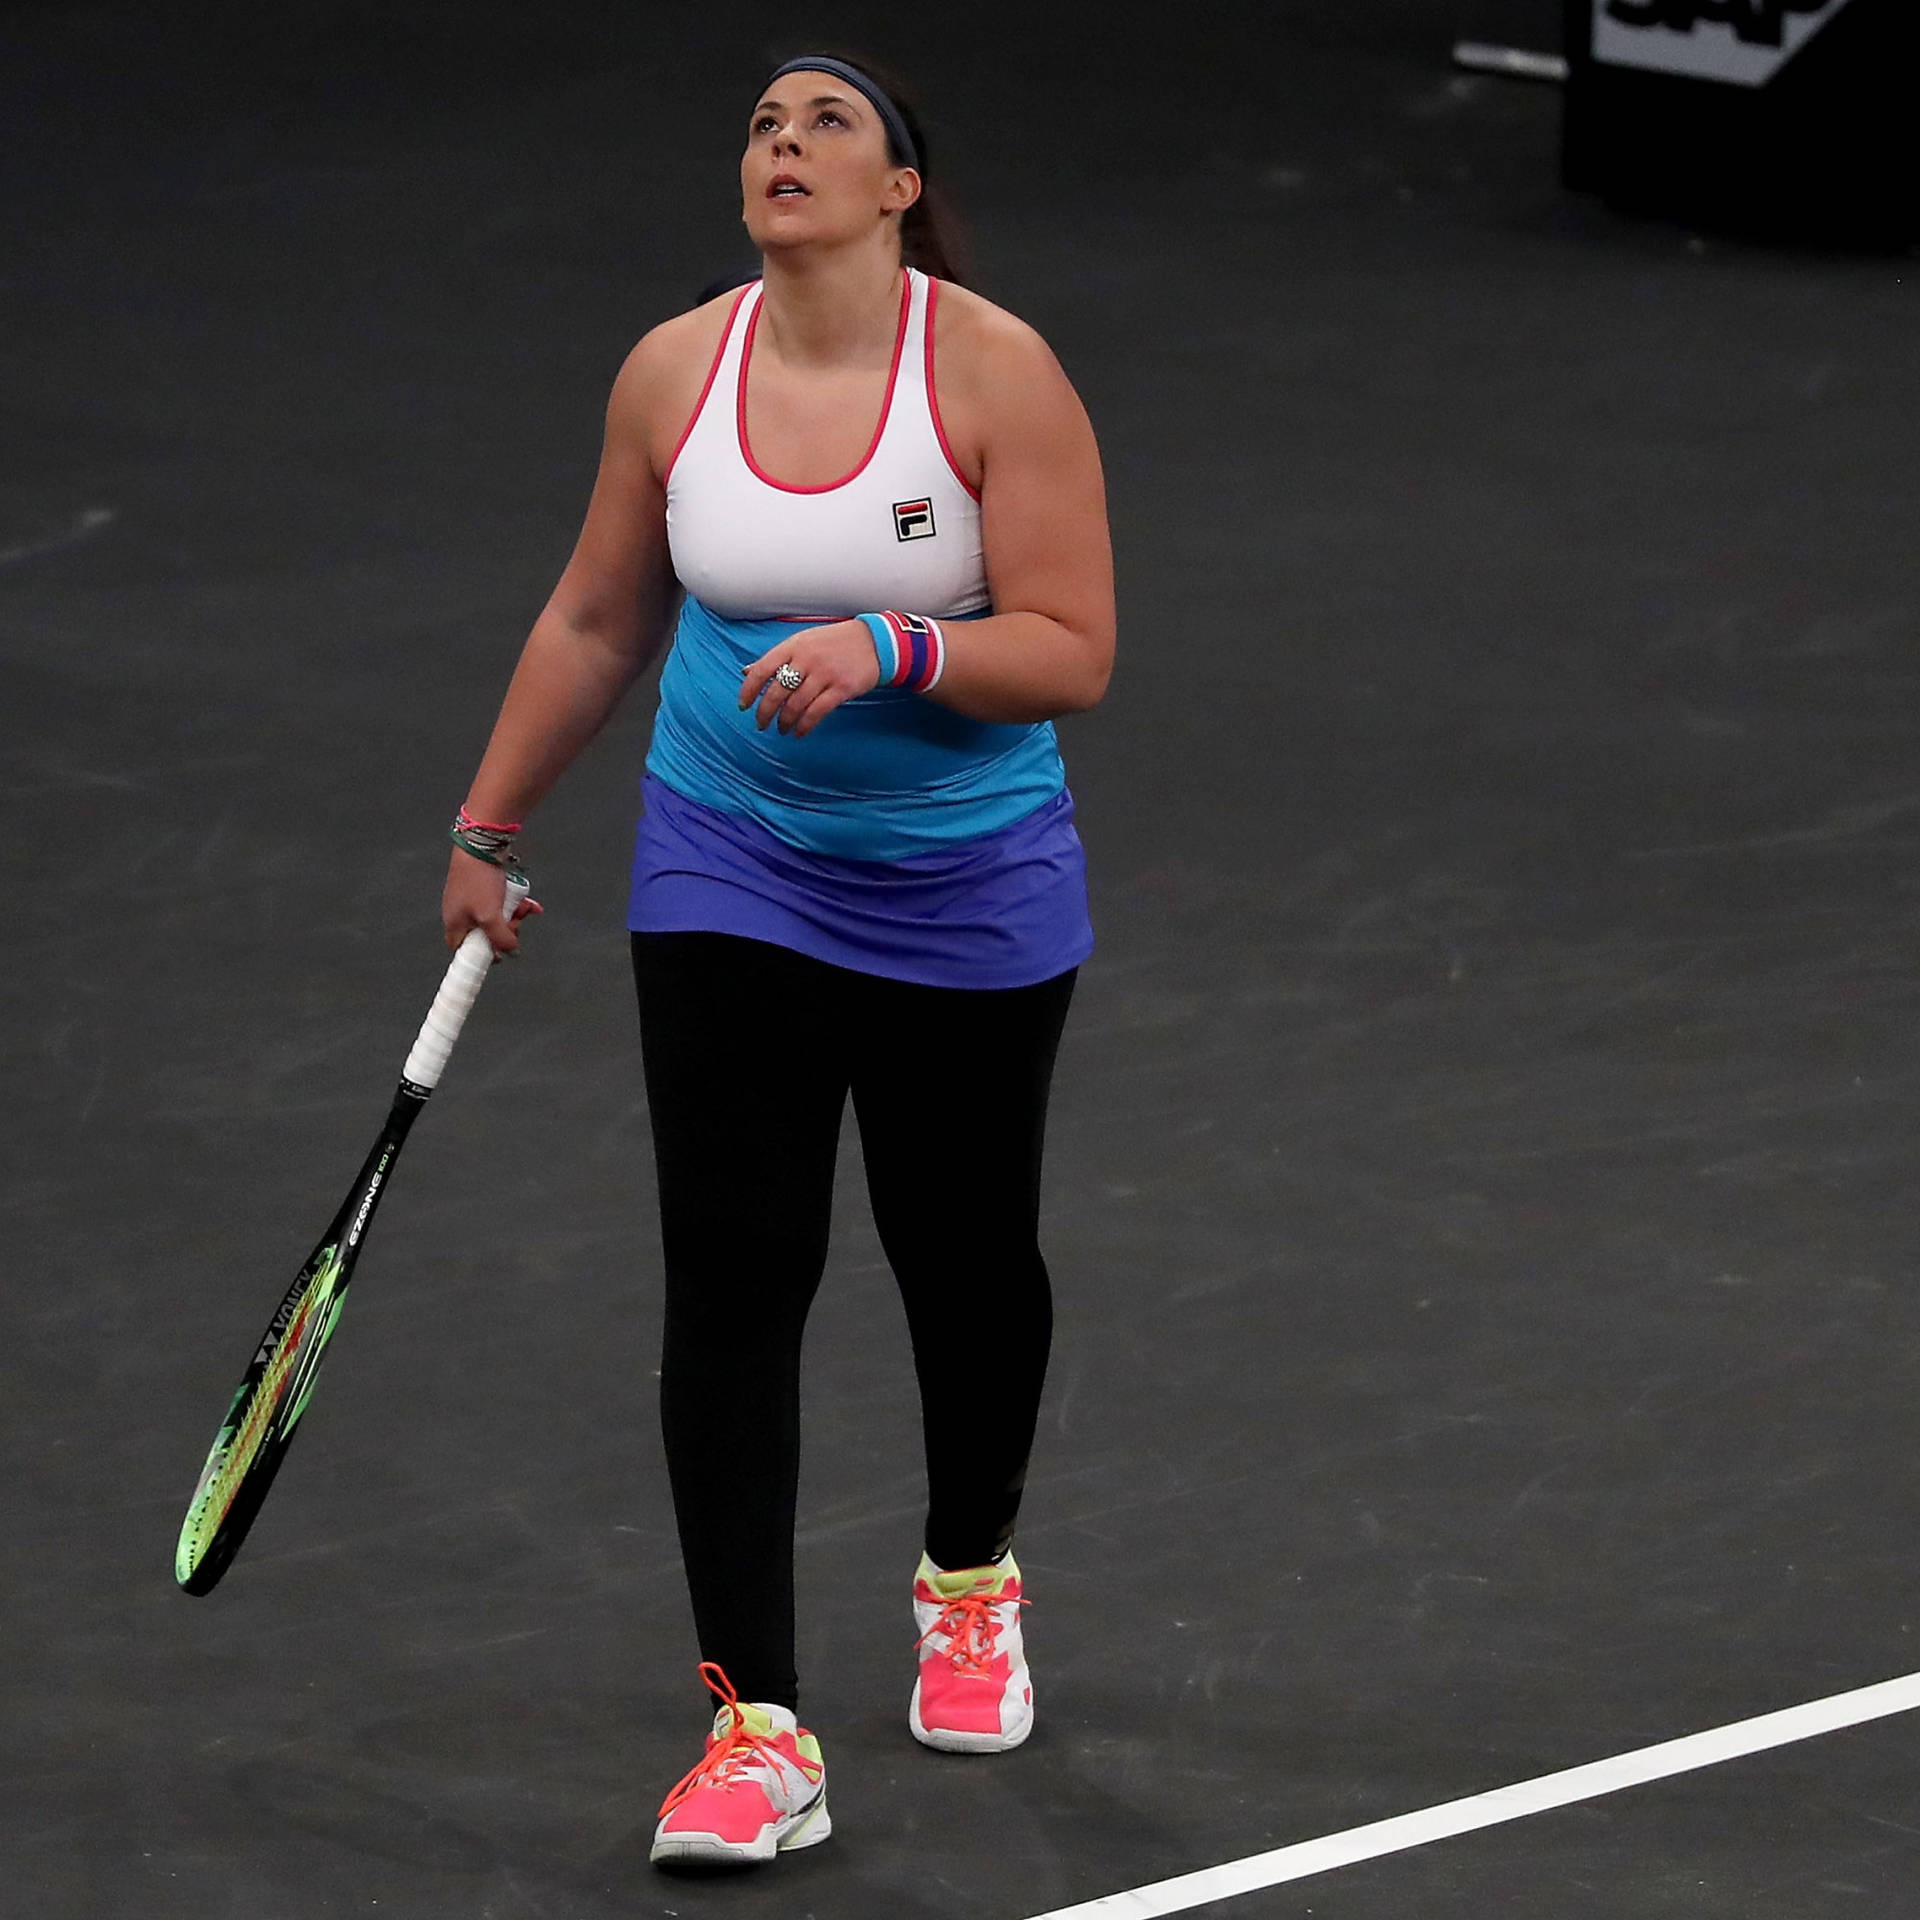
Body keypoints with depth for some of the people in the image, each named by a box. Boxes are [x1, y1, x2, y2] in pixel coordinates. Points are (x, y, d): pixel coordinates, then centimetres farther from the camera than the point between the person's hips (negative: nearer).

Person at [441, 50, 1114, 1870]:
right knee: (732, 1279, -9)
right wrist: (487, 827, 15)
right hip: (730, 880, 2)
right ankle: (756, 1733, -9)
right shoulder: (673, 374, -5)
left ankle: (971, 1580, 45)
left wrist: (886, 648, -33)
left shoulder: (995, 371, -15)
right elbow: (594, 624, 9)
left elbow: (1071, 652, -18)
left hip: (968, 894, -1)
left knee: (966, 1257, 15)